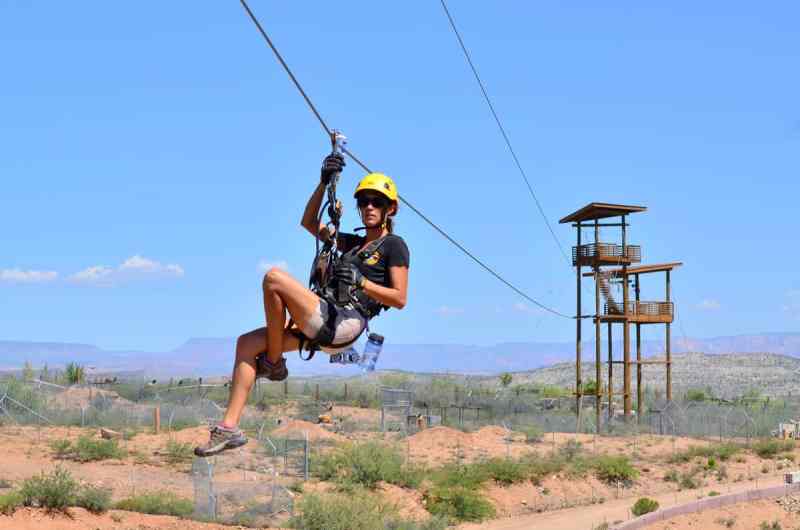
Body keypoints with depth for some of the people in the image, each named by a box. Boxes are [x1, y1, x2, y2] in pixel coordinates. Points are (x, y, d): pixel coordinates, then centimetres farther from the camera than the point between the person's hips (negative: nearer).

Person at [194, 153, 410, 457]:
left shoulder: (394, 245, 5)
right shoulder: (354, 243, 27)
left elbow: (400, 299, -4)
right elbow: (310, 223, 26)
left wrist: (361, 282, -15)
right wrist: (324, 183, 16)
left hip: (345, 323, -8)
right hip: (326, 325, 8)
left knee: (274, 278, -23)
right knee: (246, 343, 0)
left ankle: (273, 364, -8)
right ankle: (229, 428, -5)